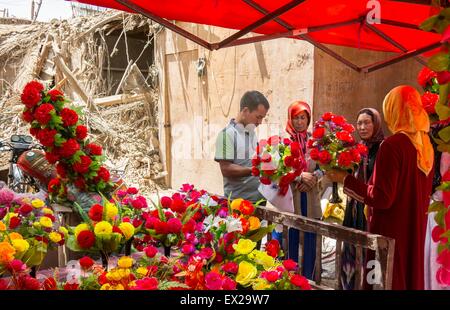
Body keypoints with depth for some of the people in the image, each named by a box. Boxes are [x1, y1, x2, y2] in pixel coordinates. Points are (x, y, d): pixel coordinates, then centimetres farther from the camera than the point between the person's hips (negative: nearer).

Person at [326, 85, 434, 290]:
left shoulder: (392, 145, -18)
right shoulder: (425, 145, 4)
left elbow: (381, 197, -20)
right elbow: (424, 193, 13)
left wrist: (345, 179, -11)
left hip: (390, 232, -8)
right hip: (415, 230, 8)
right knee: (410, 277, 19)